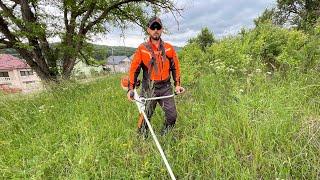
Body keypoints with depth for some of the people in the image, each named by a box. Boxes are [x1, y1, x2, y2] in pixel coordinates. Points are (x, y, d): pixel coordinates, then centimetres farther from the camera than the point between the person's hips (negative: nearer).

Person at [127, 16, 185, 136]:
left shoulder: (169, 48, 6)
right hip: (149, 88, -2)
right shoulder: (142, 49, -1)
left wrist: (177, 84, 6)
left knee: (172, 115, 5)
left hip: (166, 87, 3)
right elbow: (134, 69, -2)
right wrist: (131, 88, -10)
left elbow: (175, 67, 12)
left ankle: (165, 136, 30)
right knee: (145, 116, 4)